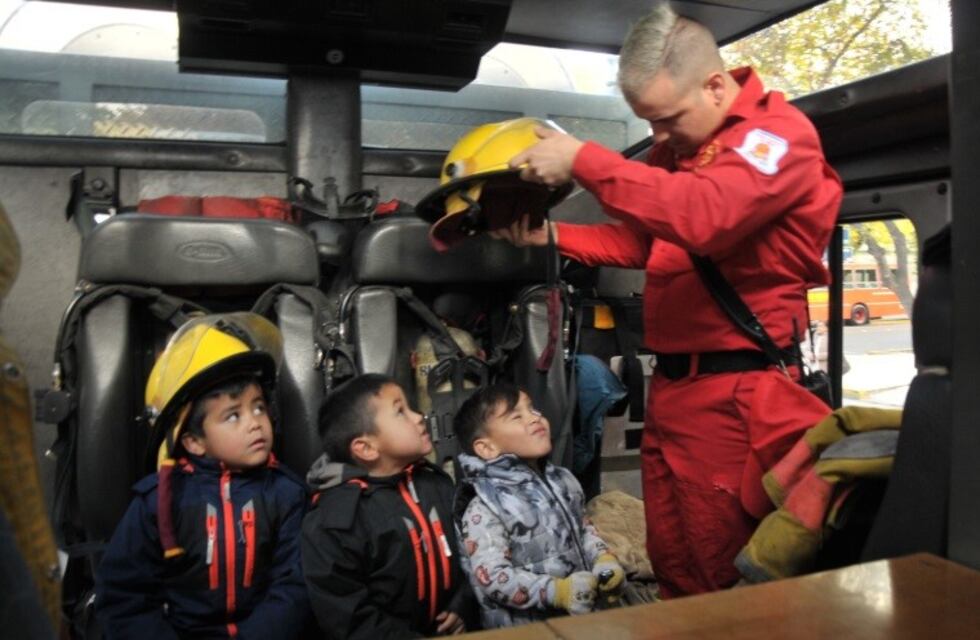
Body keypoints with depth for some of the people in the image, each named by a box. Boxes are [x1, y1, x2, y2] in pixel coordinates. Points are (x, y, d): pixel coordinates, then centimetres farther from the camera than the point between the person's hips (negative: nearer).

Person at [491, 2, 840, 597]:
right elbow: (639, 240, 19)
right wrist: (552, 234, 4)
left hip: (735, 393, -8)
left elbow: (702, 216, -28)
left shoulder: (780, 134, -10)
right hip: (670, 385, 8)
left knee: (724, 579, 4)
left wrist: (582, 160, -24)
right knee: (671, 567, 16)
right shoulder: (677, 147, 16)